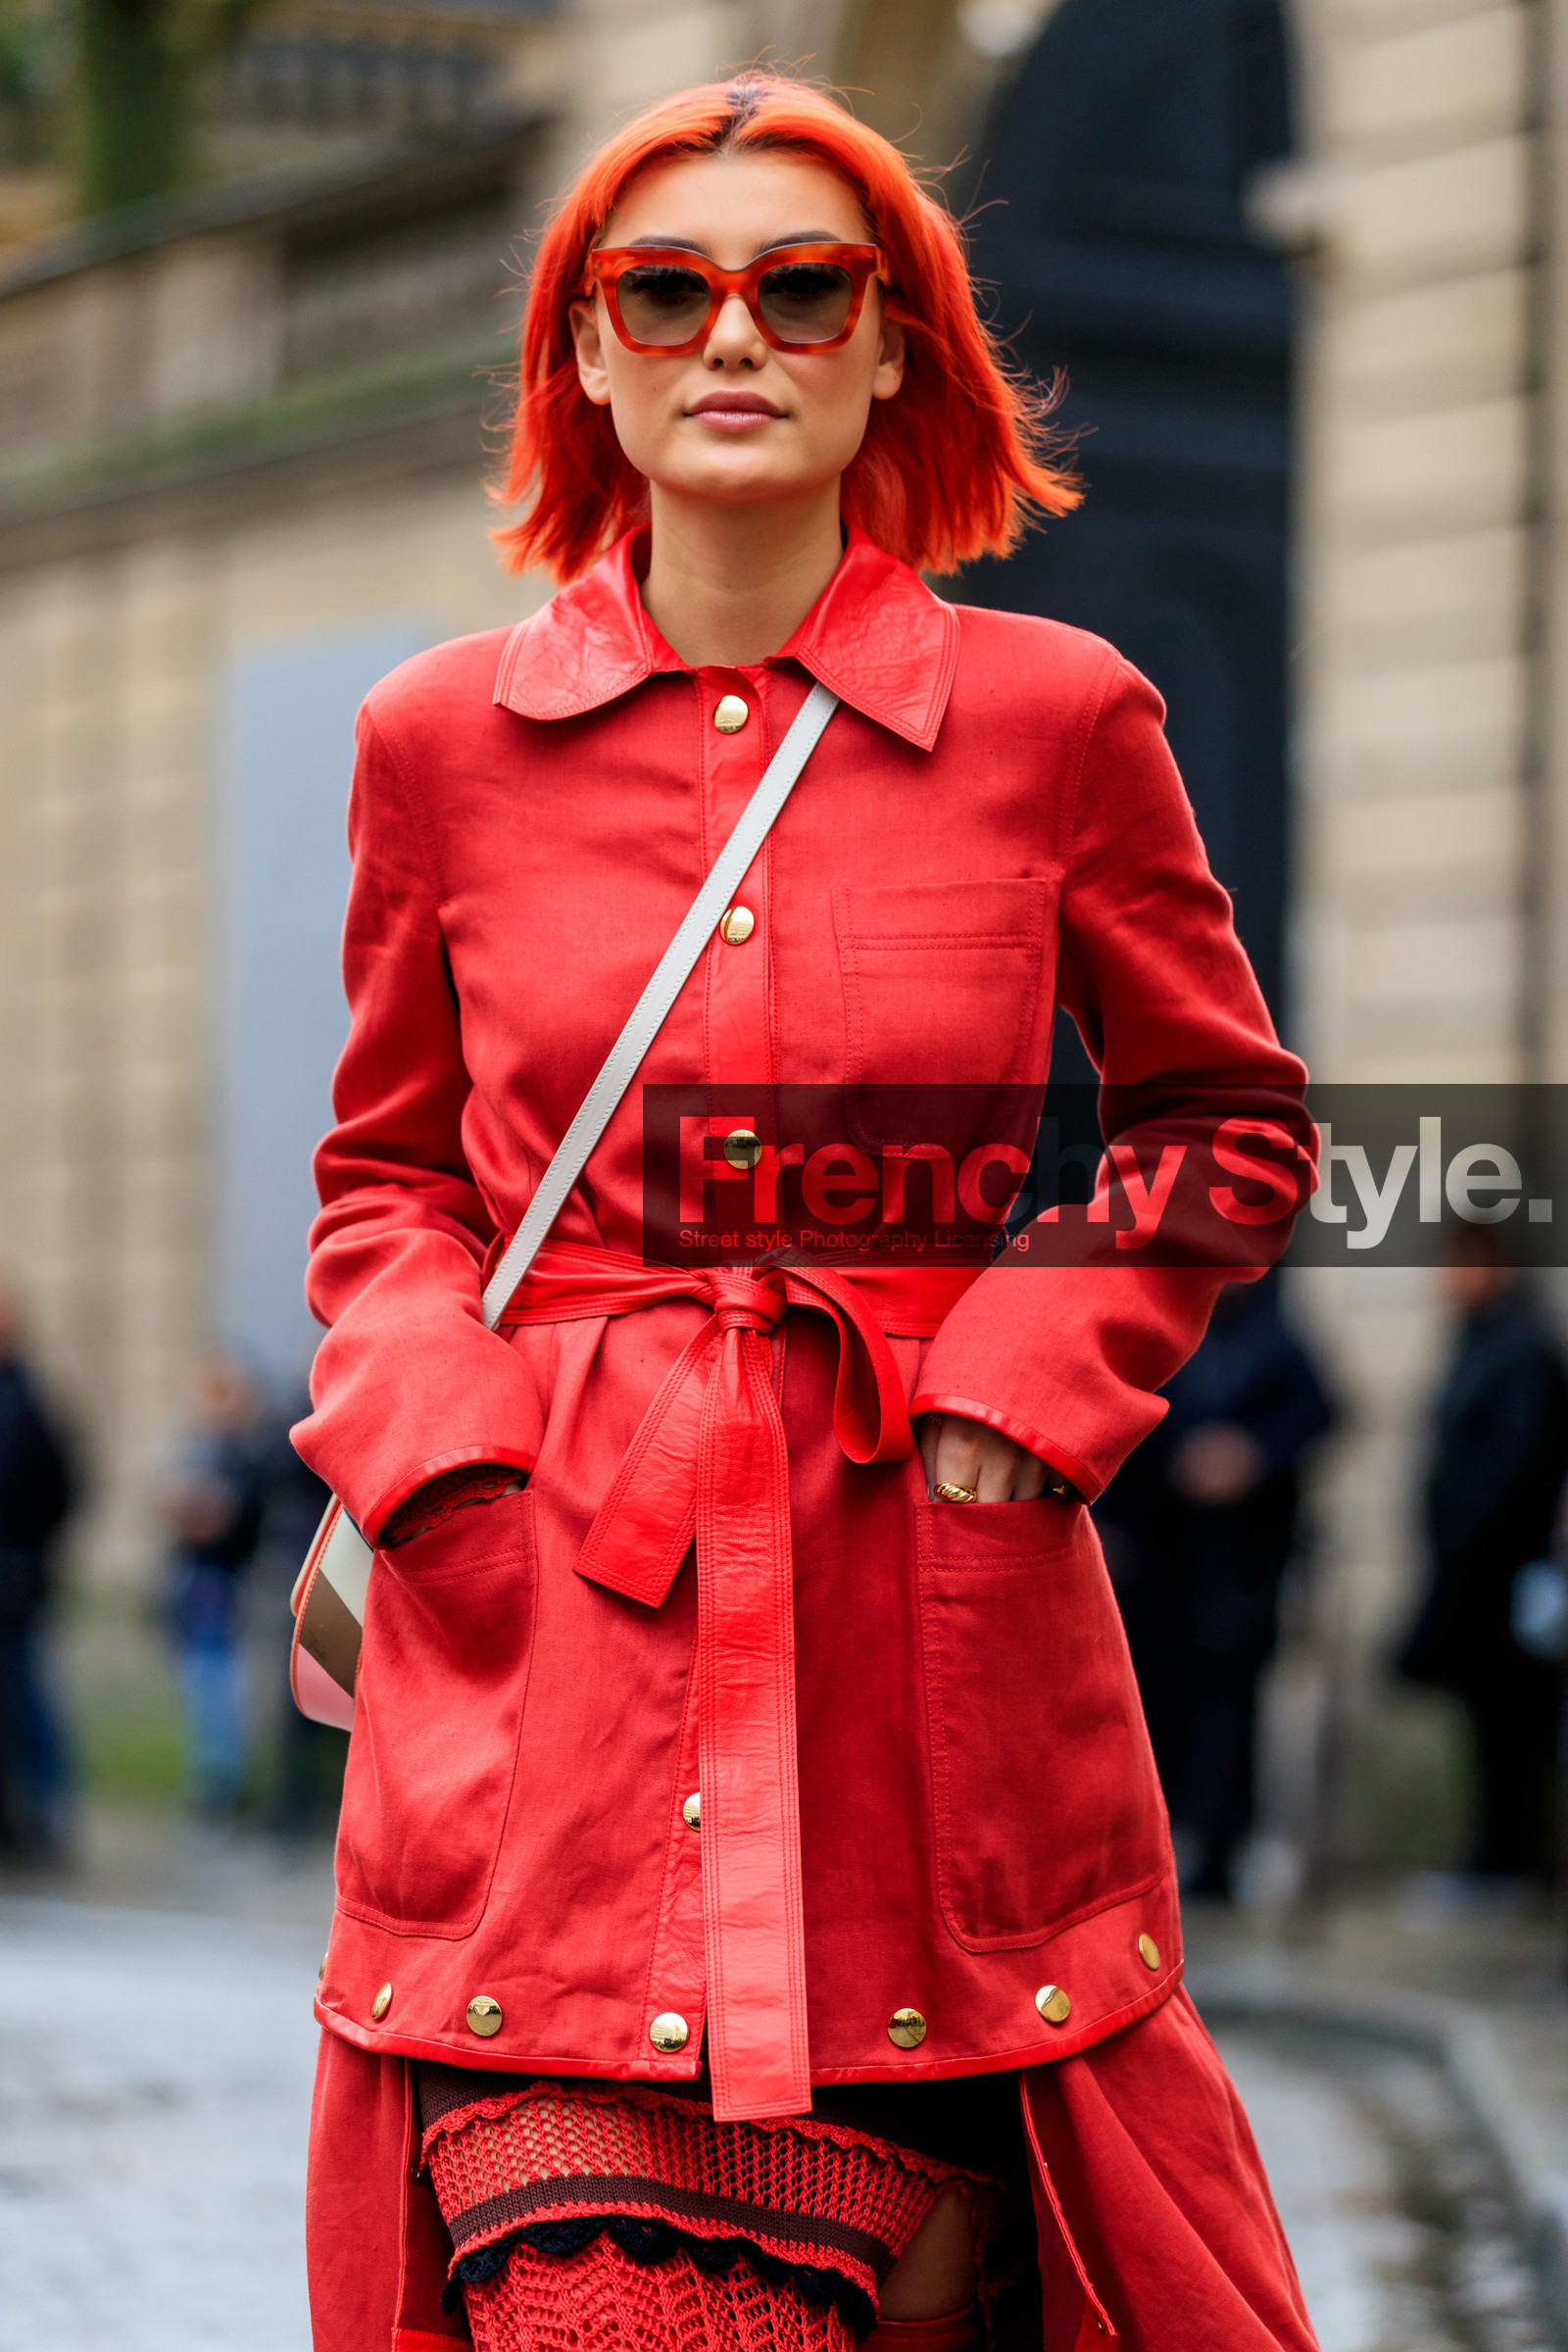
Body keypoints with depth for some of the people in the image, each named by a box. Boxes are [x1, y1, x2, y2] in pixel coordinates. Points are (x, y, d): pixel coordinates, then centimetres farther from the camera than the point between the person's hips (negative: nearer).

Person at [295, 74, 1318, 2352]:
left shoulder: (1060, 718, 3)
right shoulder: (442, 740, 6)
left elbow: (1223, 1111, 13)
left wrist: (1033, 1373, -2)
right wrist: (436, 1432, -2)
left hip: (942, 1630, 0)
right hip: (553, 1634, 0)